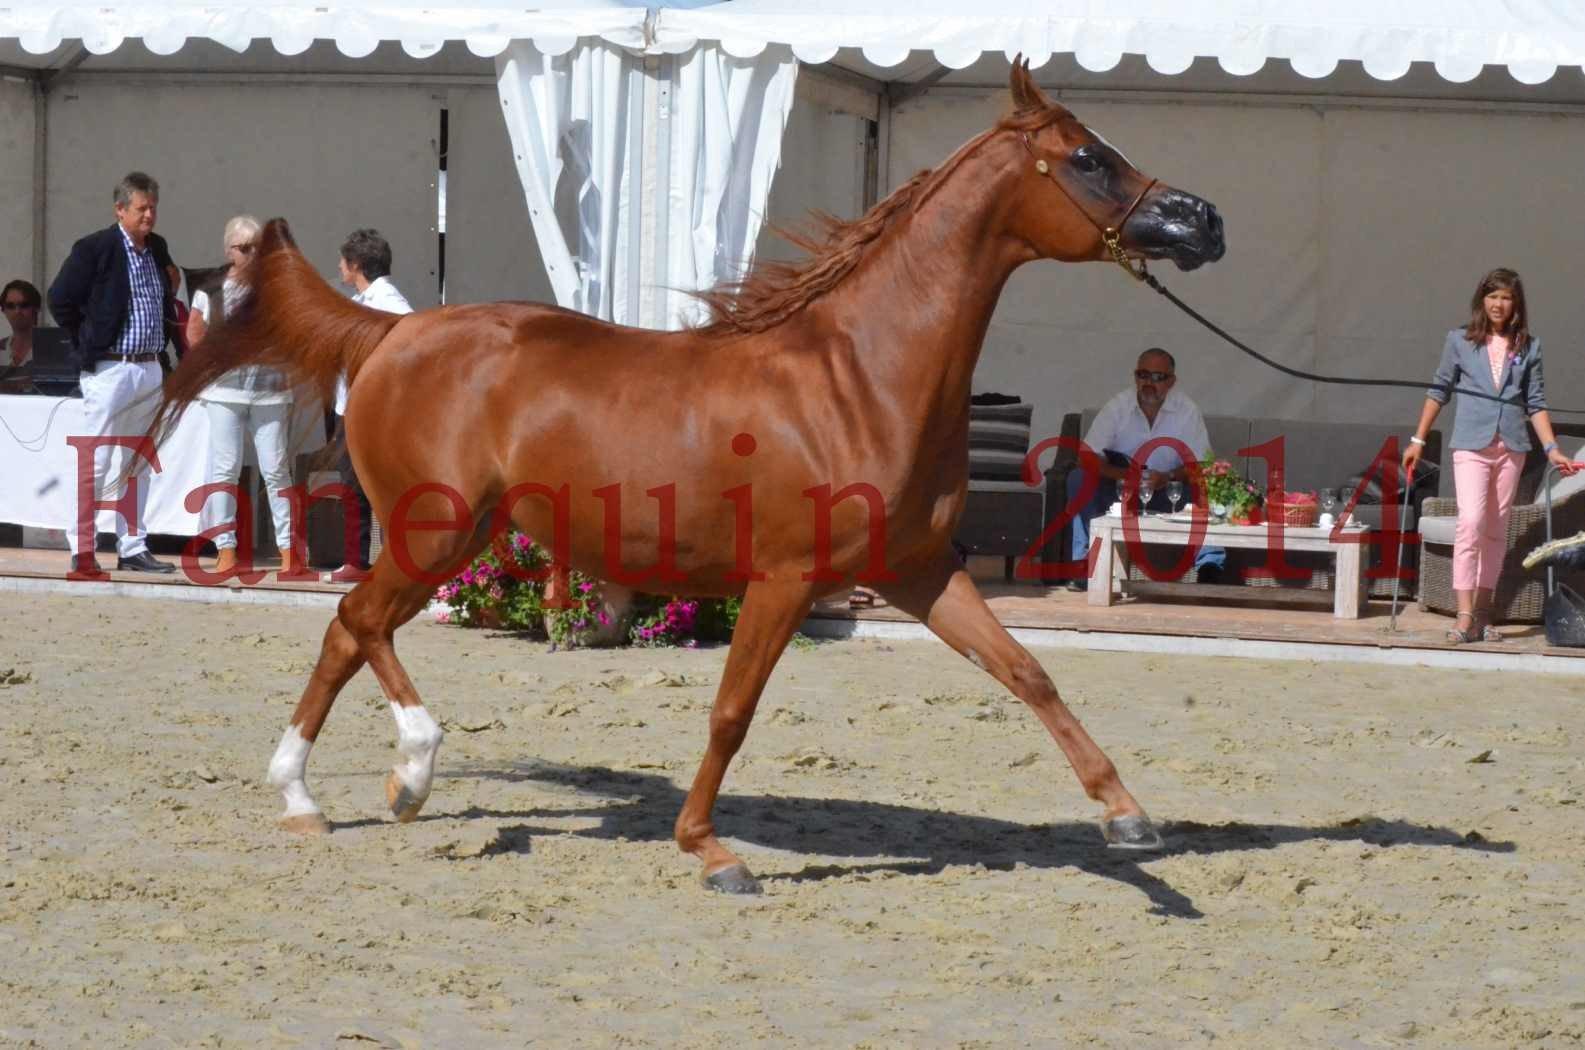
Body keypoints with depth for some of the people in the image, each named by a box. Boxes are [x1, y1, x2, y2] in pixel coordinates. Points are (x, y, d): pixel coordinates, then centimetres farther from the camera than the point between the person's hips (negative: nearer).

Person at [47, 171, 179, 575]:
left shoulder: (158, 249, 11)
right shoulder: (93, 249, -10)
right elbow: (60, 299, -9)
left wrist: (168, 345, 13)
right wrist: (87, 347, -6)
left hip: (150, 370, 7)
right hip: (110, 370, -7)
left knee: (137, 465, 10)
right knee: (95, 463, -5)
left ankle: (132, 548, 15)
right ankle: (81, 550, -1)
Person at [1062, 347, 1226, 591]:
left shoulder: (1187, 411, -6)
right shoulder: (1117, 407, -6)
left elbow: (1200, 464, -9)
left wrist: (1168, 477, -29)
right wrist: (1123, 475, -30)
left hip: (1167, 493, -1)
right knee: (1079, 478, -25)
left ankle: (1209, 567, -30)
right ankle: (1085, 561, -27)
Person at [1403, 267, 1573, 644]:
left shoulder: (1528, 347, 9)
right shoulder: (1460, 341, 5)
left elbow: (1535, 402, 11)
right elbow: (1439, 390, 11)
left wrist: (1552, 449, 3)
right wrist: (1418, 440, 10)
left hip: (1511, 447, 3)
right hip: (1471, 444, -3)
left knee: (1496, 529, 7)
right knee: (1471, 521, -17)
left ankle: (1483, 612, 14)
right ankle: (1465, 614, -19)